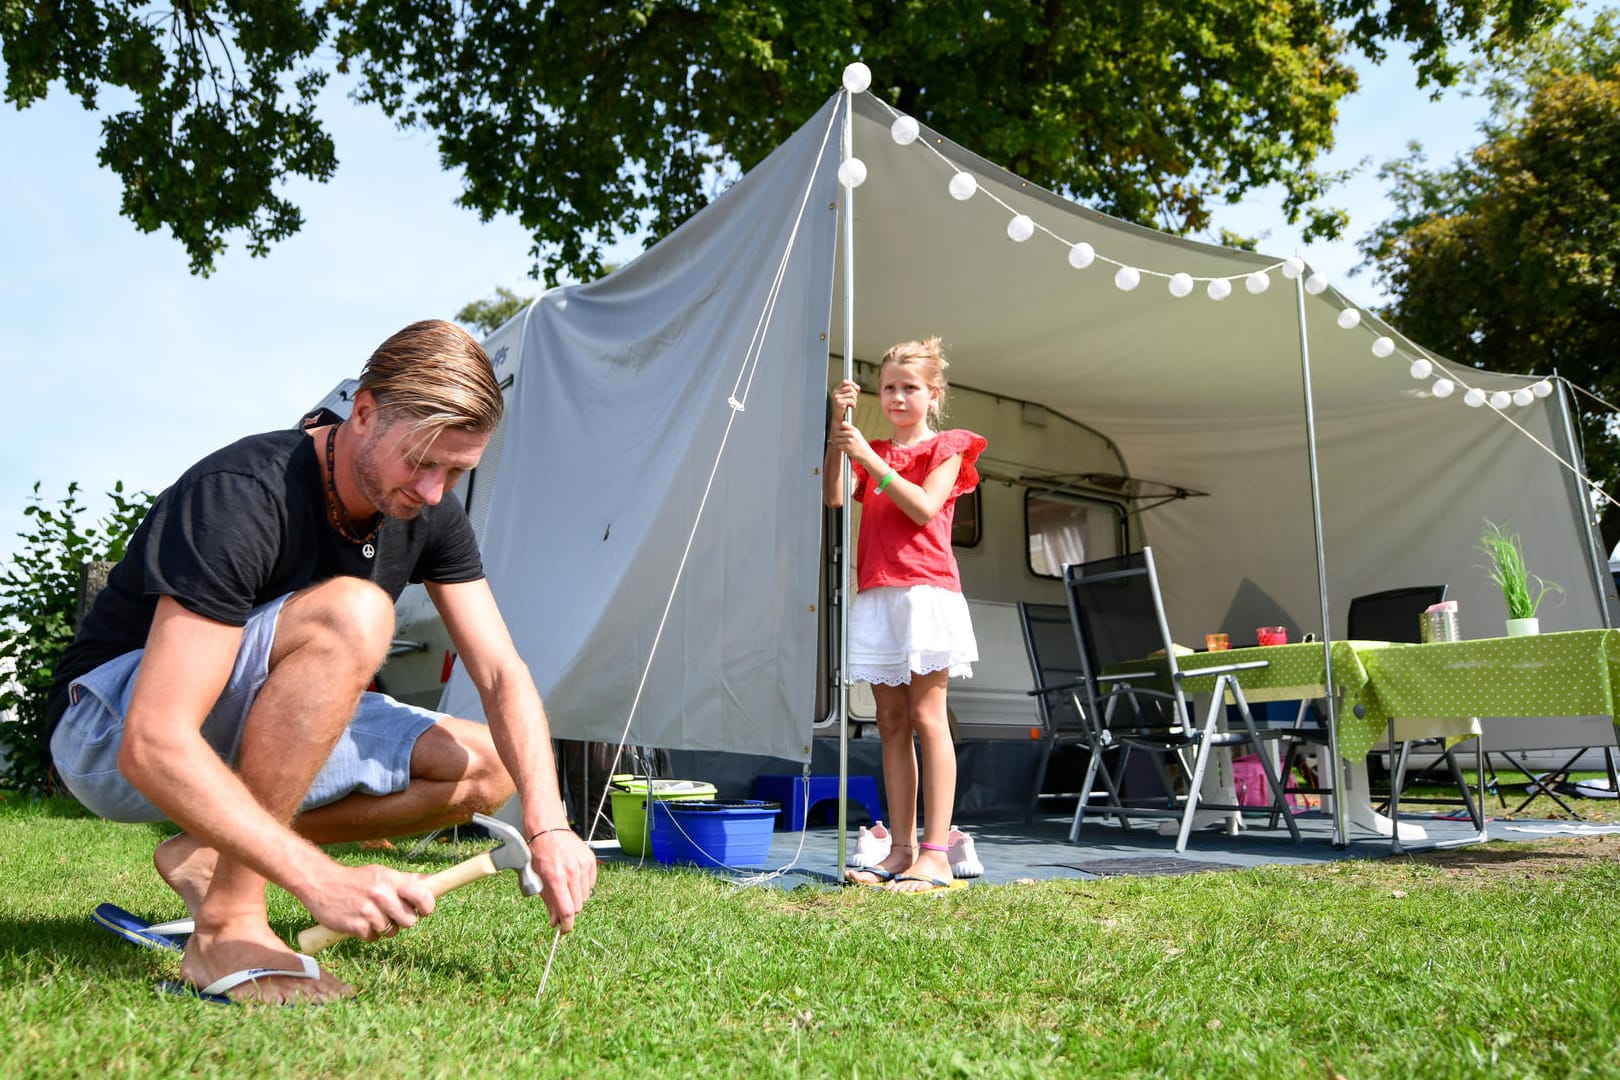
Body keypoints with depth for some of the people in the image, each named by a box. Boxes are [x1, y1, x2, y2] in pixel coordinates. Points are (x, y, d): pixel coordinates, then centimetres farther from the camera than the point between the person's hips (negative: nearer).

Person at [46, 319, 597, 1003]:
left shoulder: (428, 512, -8)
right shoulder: (242, 495, -30)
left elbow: (502, 677, -9)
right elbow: (153, 747, -37)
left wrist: (547, 825, -24)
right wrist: (323, 880, -44)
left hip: (243, 738, 7)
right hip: (113, 738, -7)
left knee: (486, 768, -6)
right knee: (351, 614, -34)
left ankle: (209, 855, -3)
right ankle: (228, 927, -27)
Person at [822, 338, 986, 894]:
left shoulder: (947, 448, 6)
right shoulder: (873, 452, 21)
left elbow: (924, 508, -10)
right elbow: (833, 496, 2)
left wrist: (871, 460, -12)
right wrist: (838, 427, -4)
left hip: (925, 591, -5)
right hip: (875, 595, 6)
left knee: (927, 716, -9)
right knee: (892, 723, 4)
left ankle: (935, 854, -10)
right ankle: (901, 850, 6)